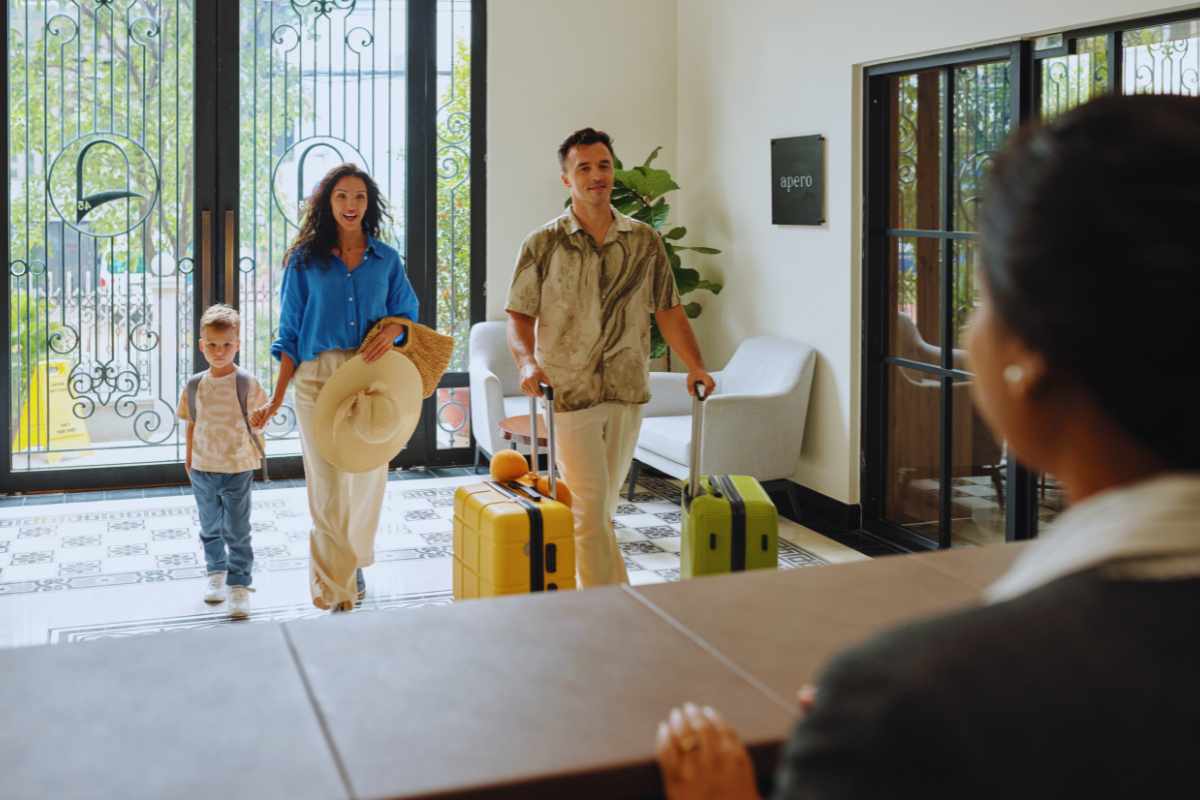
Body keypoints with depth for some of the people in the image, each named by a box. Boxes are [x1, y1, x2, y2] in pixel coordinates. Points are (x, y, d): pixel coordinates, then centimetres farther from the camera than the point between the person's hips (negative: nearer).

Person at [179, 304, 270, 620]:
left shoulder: (247, 383, -12)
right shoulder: (194, 385, -2)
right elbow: (192, 423, 10)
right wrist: (190, 457, 14)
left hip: (238, 469, -4)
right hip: (202, 469, 4)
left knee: (237, 531, -2)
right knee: (210, 528, 19)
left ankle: (240, 585, 4)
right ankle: (216, 573, 37)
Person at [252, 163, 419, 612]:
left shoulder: (386, 260, 10)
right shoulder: (305, 260, 5)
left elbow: (408, 312, 16)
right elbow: (291, 333, 5)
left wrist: (391, 331, -9)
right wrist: (277, 397, -2)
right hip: (319, 378, -2)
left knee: (367, 478, 6)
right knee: (329, 483, -5)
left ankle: (354, 563, 29)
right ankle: (336, 591, 1)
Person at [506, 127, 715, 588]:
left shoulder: (644, 241, 6)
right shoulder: (543, 244, -2)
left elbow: (668, 310, 9)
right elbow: (519, 315, -3)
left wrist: (695, 366, -2)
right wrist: (528, 363, -21)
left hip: (627, 393, 3)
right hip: (569, 393, -3)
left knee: (603, 507, 14)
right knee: (590, 507, -6)